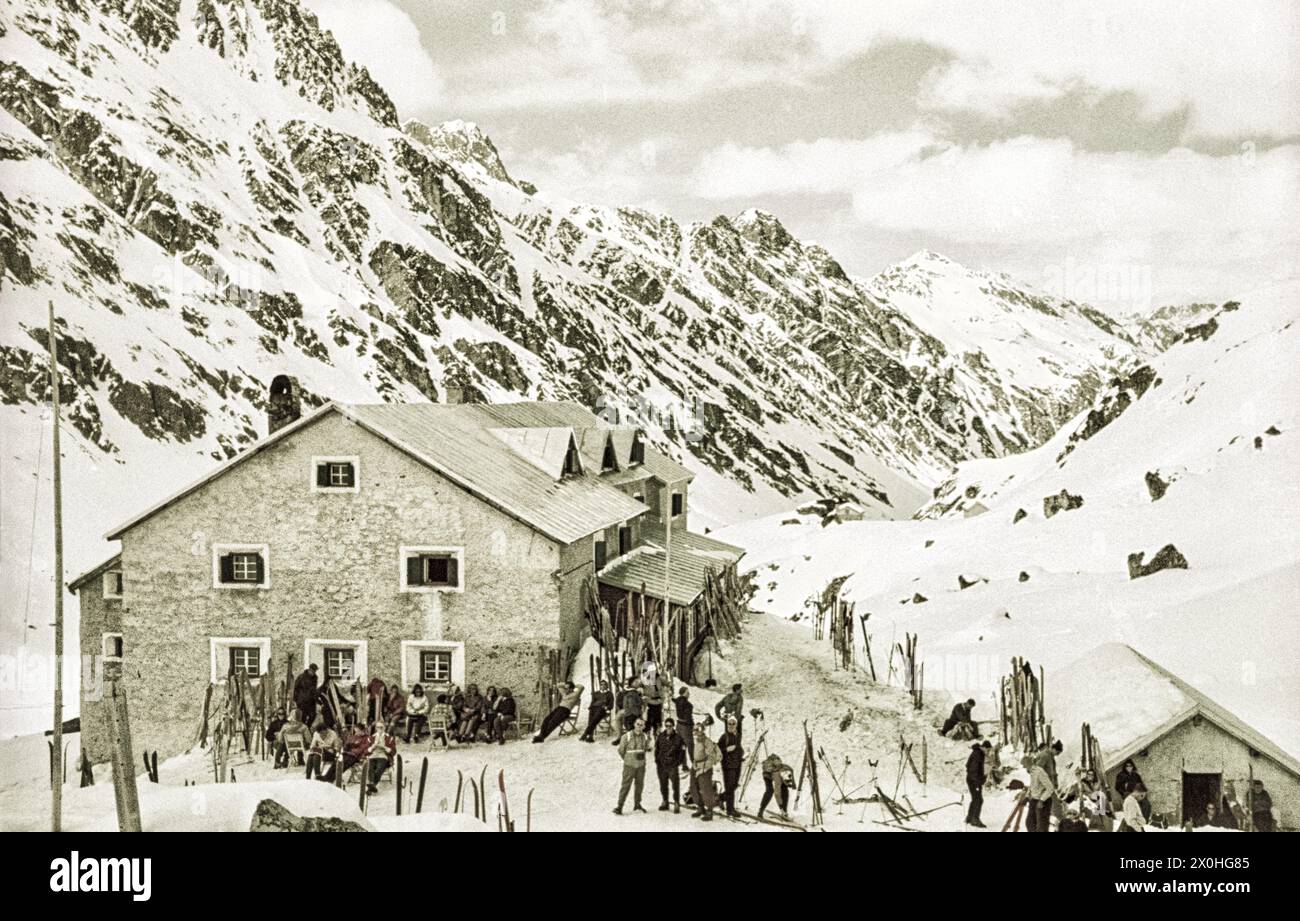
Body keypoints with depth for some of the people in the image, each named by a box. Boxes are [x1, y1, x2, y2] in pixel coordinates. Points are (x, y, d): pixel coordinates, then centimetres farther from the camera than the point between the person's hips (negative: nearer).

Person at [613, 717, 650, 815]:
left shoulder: (645, 737, -1)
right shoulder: (627, 736, -13)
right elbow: (621, 750, 0)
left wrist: (641, 758, 12)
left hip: (641, 766, 4)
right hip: (629, 766, -4)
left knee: (639, 785, 14)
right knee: (626, 786, -7)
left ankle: (637, 805, 30)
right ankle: (619, 806, -4)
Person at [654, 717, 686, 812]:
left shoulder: (678, 738, -5)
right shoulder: (660, 737, 4)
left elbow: (682, 751, 1)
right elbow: (656, 750, 12)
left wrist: (679, 762, -4)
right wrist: (657, 762, 6)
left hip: (673, 766, -3)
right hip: (662, 765, 3)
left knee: (675, 785, -7)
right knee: (663, 785, 12)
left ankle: (676, 803, 2)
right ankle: (665, 802, 25)